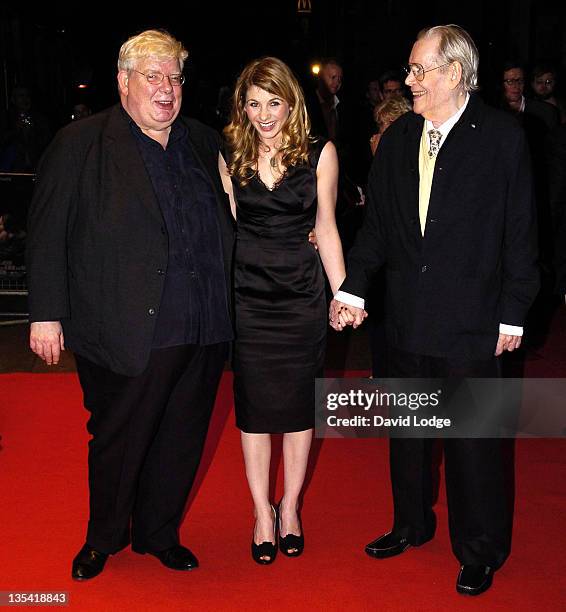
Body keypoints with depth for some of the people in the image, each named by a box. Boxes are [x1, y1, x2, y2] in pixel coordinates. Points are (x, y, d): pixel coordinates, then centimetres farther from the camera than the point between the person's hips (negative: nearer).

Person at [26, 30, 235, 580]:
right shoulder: (82, 142, -5)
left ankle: (159, 534, 37)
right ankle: (103, 539, 35)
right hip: (128, 331, -4)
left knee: (181, 441, 16)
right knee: (117, 441, 12)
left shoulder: (204, 142, 10)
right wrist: (46, 313, -10)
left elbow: (225, 222, 19)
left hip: (202, 330, 5)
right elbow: (46, 233, -6)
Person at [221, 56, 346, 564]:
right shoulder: (231, 157, 3)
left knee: (299, 405, 8)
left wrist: (343, 293, 2)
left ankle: (290, 508, 25)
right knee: (254, 406, 7)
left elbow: (326, 228, 4)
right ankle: (262, 513, 22)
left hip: (301, 295, 0)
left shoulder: (320, 154, 0)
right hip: (247, 297, 1)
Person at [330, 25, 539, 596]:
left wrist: (513, 314, -8)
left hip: (470, 322, -5)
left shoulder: (502, 136, -7)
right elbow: (378, 221, 9)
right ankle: (411, 524, 38)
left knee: (472, 438, 5)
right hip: (407, 315, 5)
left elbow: (520, 231, -6)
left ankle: (479, 551, 24)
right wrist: (353, 287, 1)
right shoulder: (398, 136, 6)